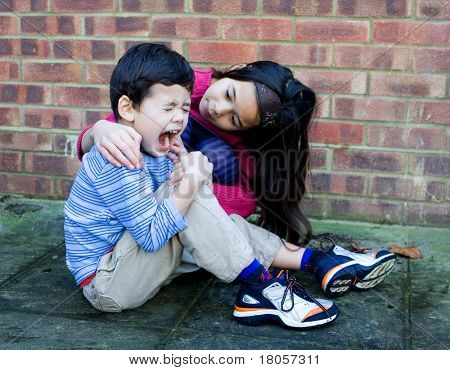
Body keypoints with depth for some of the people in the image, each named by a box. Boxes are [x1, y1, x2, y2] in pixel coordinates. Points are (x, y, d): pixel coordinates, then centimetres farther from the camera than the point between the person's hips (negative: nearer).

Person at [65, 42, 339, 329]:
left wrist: (197, 176, -12)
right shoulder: (117, 163, -25)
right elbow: (151, 236, -26)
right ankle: (259, 287, -21)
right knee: (188, 190, -25)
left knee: (227, 222, 8)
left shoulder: (155, 150, 5)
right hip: (106, 284, -10)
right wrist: (186, 189, -34)